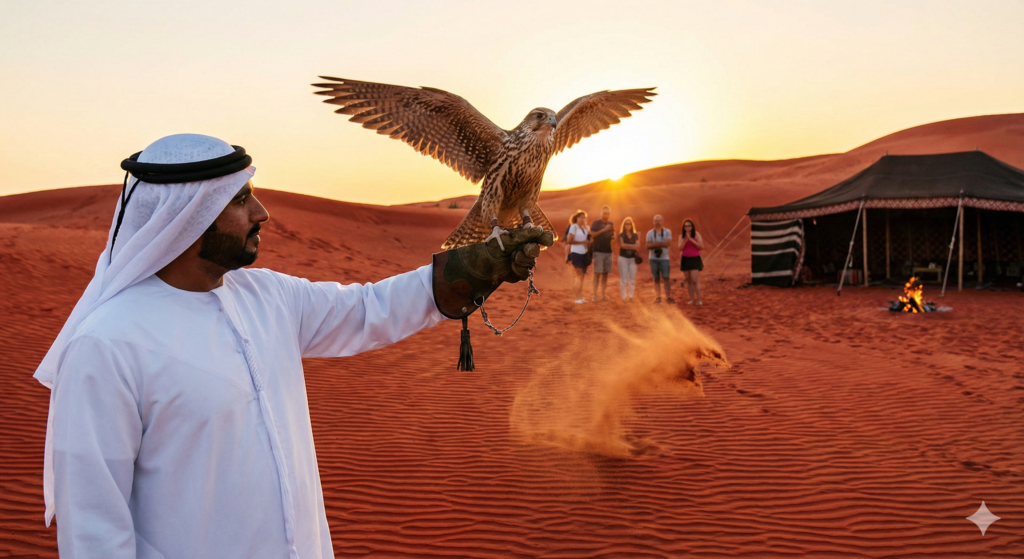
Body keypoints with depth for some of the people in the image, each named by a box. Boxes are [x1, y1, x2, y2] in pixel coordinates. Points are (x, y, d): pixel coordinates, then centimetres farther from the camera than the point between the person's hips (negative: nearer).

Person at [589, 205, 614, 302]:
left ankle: (603, 295, 10)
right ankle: (595, 295, -6)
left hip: (608, 251, 5)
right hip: (598, 251, -5)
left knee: (605, 273, 6)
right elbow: (591, 234, -16)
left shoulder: (611, 224, 14)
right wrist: (604, 230, -21)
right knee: (597, 273, -7)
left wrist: (613, 236, 4)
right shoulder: (595, 223, -2)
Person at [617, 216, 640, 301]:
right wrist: (632, 246, -11)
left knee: (632, 278, 1)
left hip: (632, 258, 3)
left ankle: (631, 296, 9)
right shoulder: (621, 235, 2)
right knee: (623, 278, -3)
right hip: (623, 258, -3)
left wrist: (627, 245, -15)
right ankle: (624, 296, 2)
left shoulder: (635, 235, 9)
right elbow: (622, 245, -14)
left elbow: (638, 246, -4)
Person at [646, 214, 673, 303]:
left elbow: (668, 243, -12)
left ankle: (668, 296, -7)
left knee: (666, 278, -8)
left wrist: (655, 244, -14)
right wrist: (662, 244, -16)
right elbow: (648, 246, -6)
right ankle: (658, 297, 9)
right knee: (656, 278, 4)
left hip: (664, 258, -1)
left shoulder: (667, 232, 4)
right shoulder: (650, 233, 5)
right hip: (653, 258, 1)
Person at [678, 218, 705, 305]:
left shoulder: (697, 235, -4)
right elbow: (680, 249, -8)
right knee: (688, 281, 6)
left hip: (695, 260, -3)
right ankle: (692, 299, 15)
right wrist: (685, 239, -21)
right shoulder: (681, 236, 2)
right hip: (685, 260, 3)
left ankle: (699, 300, -3)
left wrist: (691, 239, -19)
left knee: (695, 281, -12)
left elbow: (702, 247, -11)